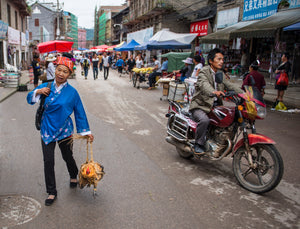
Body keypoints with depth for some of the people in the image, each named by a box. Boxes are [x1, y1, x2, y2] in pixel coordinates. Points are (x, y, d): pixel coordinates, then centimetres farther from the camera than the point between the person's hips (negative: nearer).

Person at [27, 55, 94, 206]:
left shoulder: (72, 92, -8)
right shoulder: (46, 86, -3)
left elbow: (79, 113, -1)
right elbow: (30, 99, 7)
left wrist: (86, 131, 1)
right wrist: (38, 92, -15)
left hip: (64, 131, -1)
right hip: (47, 130, 2)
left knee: (68, 157, 15)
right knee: (48, 161, 3)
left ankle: (73, 176, 49)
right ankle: (51, 192, 19)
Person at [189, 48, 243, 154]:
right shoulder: (204, 71, -8)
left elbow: (230, 85, 9)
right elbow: (204, 84, -29)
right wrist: (213, 92, -50)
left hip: (215, 105, 7)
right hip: (200, 105, -7)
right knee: (204, 120, -34)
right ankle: (198, 144, -13)